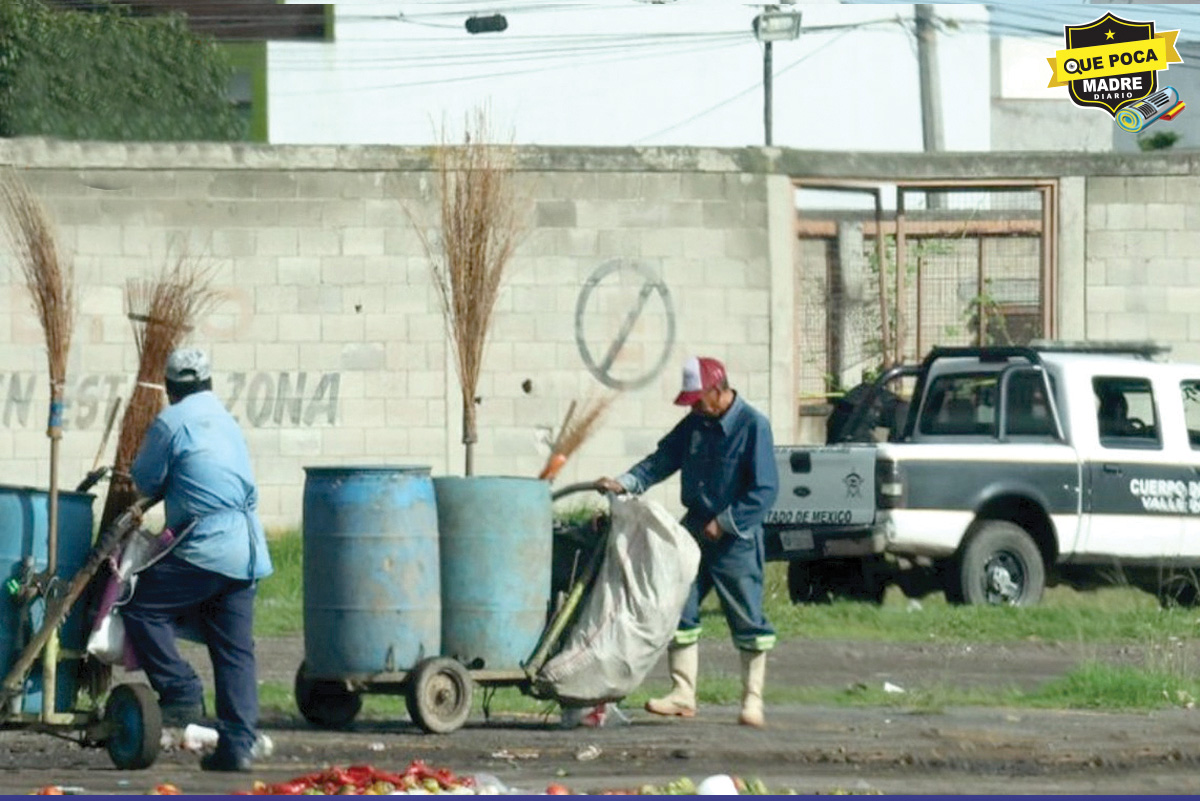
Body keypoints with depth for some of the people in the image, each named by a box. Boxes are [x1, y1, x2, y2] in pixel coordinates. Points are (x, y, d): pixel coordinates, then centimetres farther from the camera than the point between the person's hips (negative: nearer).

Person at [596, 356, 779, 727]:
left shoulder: (754, 426, -13)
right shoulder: (695, 424, 7)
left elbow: (765, 490, -15)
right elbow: (662, 460, 12)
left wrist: (725, 523, -15)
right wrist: (624, 483, -3)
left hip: (735, 538, -6)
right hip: (694, 530, 6)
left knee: (747, 619, -1)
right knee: (679, 610, 2)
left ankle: (753, 699, 7)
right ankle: (682, 694, 9)